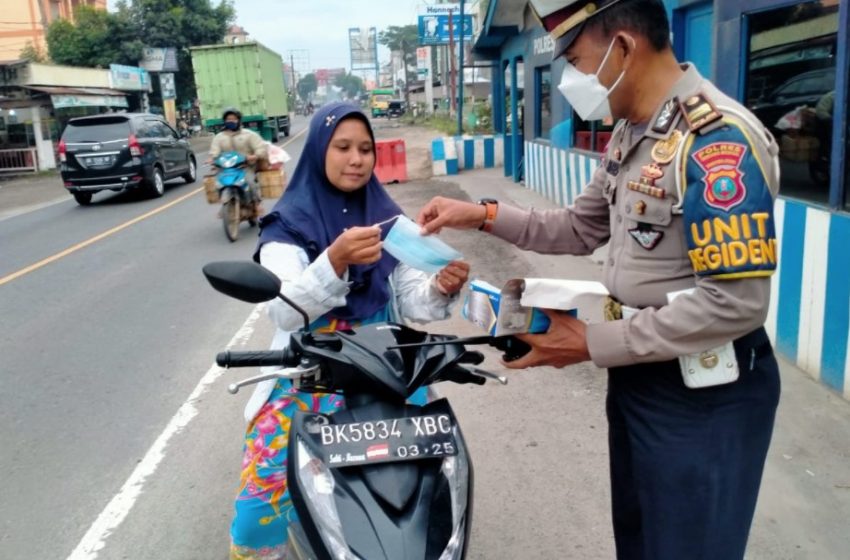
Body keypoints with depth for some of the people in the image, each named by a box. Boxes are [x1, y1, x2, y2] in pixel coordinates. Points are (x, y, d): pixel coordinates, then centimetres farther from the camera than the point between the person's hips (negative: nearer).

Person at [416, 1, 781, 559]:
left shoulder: (718, 139, -24)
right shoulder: (630, 133, 6)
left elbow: (735, 303, -27)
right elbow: (581, 228, 14)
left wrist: (593, 343, -21)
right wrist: (483, 214, 3)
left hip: (703, 394, -9)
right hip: (637, 374, 9)